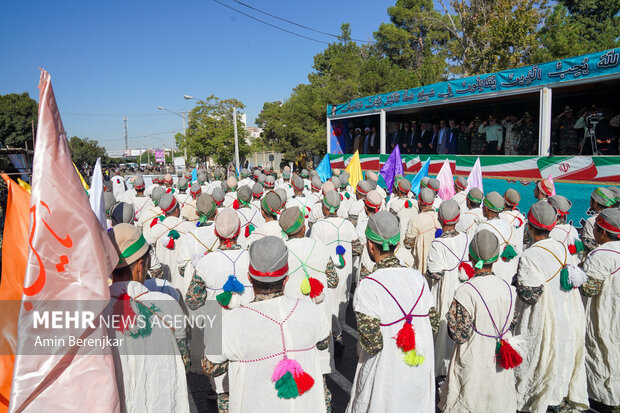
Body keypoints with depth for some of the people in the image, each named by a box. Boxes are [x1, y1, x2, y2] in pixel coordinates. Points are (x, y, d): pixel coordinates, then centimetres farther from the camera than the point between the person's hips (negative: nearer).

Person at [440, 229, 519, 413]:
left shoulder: (465, 292, -23)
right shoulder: (508, 288, -6)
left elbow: (461, 335, -19)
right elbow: (511, 325, 5)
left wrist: (450, 319, -4)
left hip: (473, 365, -5)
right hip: (500, 363, 5)